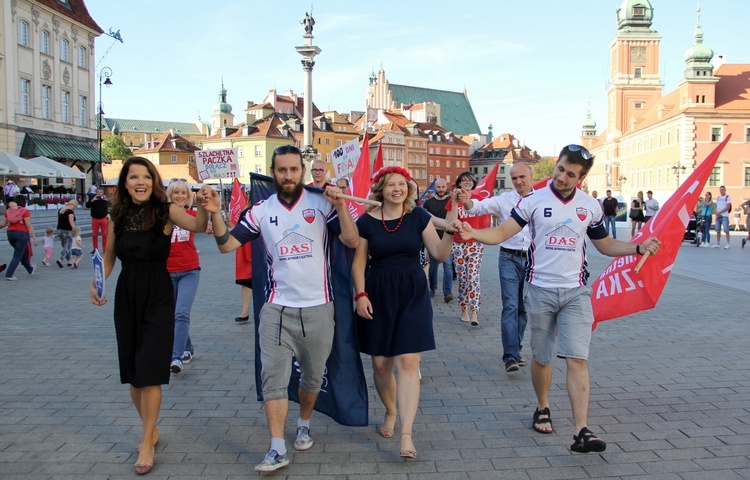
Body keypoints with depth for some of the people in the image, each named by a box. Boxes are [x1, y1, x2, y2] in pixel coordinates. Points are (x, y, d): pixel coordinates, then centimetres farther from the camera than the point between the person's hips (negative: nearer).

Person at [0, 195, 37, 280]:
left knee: (22, 253, 23)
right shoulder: (25, 211, -7)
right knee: (17, 255, 0)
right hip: (22, 233, -6)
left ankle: (30, 269, 39)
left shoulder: (8, 210, 8)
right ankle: (9, 275, -6)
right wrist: (34, 238, -8)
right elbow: (29, 226, -10)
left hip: (10, 233, 6)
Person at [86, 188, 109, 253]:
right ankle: (95, 249, 12)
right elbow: (87, 206, -6)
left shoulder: (105, 199, 3)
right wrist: (92, 200, -19)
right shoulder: (92, 198, 5)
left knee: (104, 235, -1)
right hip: (95, 219, 1)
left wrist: (107, 200, -28)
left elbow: (110, 205, -11)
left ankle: (105, 249, 5)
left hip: (103, 218, -1)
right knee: (94, 235, 4)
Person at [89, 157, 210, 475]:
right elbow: (109, 255, 11)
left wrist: (204, 207, -46)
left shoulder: (166, 211, -10)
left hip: (158, 297, -4)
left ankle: (147, 444, 7)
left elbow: (197, 226, -26)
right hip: (126, 296, 5)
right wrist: (96, 283, -4)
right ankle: (151, 430, 31)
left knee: (149, 372, -4)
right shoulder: (118, 216, 2)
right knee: (133, 372, 12)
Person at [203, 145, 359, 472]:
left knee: (313, 375, 13)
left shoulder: (321, 204, -3)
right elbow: (227, 244, 0)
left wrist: (340, 206, -24)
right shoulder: (261, 211, 2)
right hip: (277, 307, 1)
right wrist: (215, 214, -15)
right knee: (273, 376, -5)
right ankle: (277, 449, 2)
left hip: (318, 306, -1)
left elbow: (352, 242, -11)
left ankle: (304, 424, 38)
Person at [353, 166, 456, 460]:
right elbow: (359, 263, 3)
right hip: (378, 295, 1)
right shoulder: (367, 221, 0)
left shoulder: (419, 217, 1)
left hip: (412, 294, -1)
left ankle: (407, 434, -8)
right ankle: (390, 412, 36)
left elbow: (439, 254, -1)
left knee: (408, 362, -9)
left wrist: (450, 231, -17)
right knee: (380, 364, 9)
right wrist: (360, 294, -8)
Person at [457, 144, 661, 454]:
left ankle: (581, 432, -11)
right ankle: (542, 408, 36)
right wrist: (472, 233, -26)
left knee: (578, 359, -10)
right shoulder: (534, 201, -3)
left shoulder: (590, 207, 6)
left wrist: (638, 248, 3)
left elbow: (605, 244, 17)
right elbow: (501, 233, -8)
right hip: (540, 289, -1)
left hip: (576, 292, 1)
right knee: (542, 357, 11)